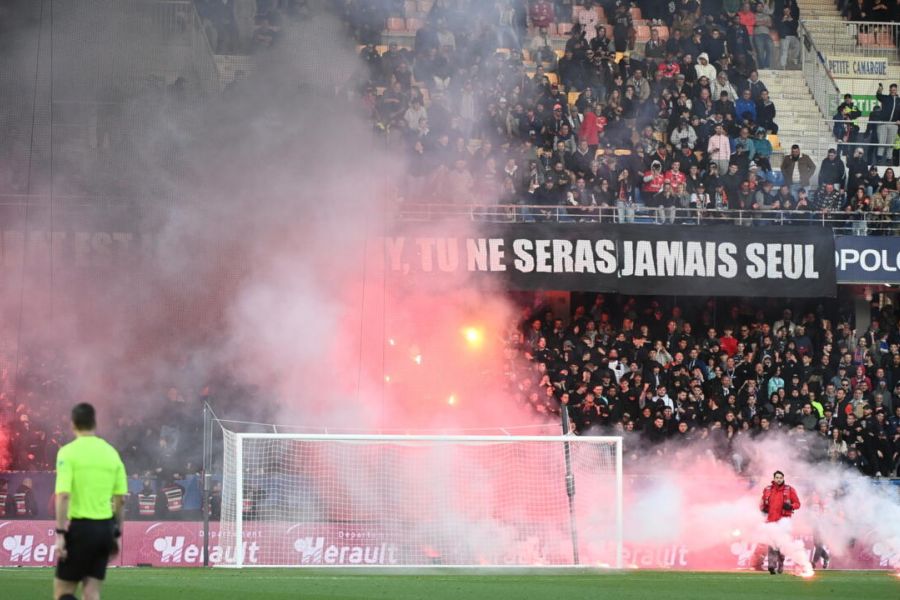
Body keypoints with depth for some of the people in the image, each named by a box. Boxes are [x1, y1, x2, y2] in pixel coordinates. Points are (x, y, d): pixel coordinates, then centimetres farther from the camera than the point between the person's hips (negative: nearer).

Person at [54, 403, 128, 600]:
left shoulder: (68, 452, -7)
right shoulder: (111, 453, 8)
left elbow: (63, 495, -16)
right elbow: (121, 498, 10)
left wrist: (60, 533, -14)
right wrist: (116, 533, 18)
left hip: (80, 526, -5)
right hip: (105, 528, 5)